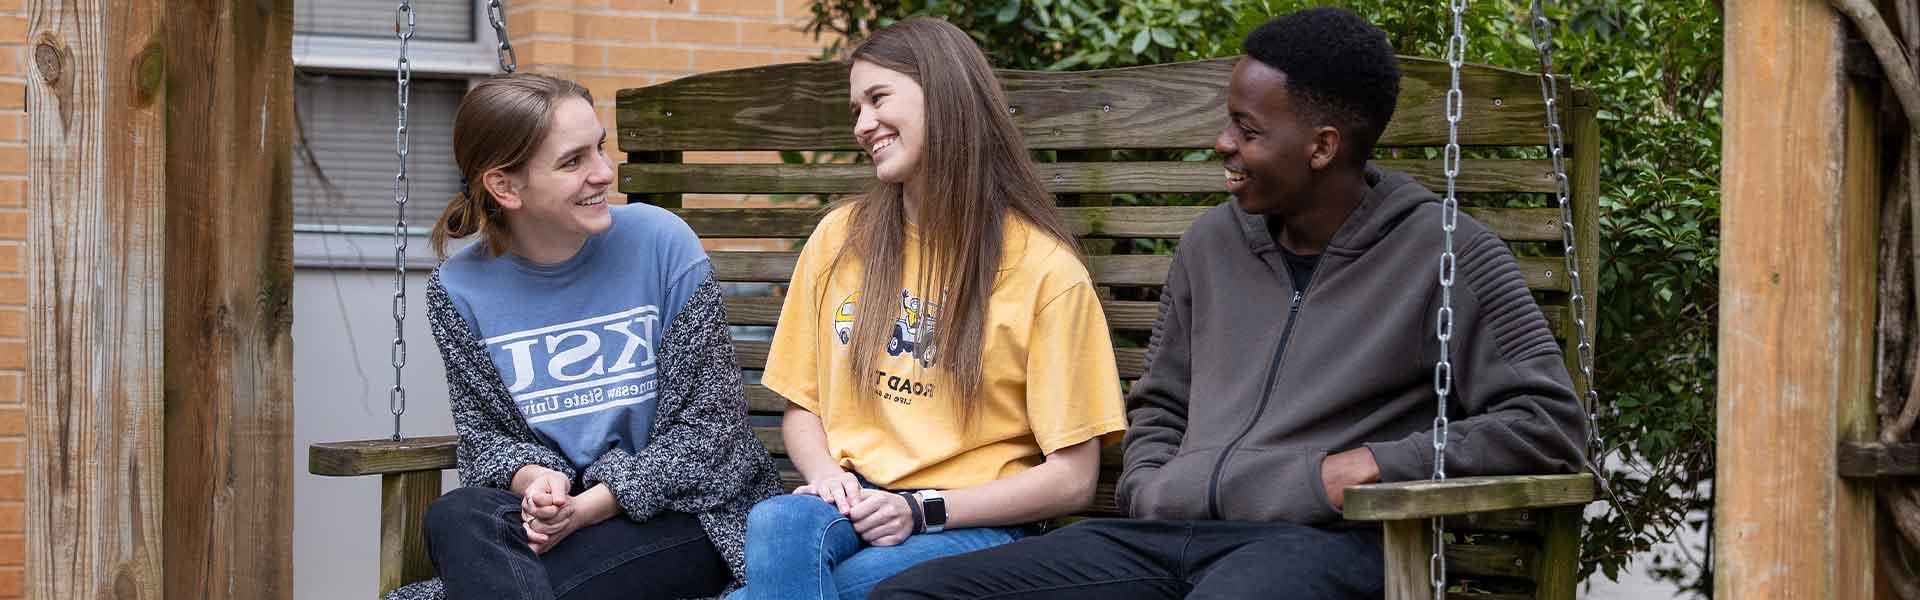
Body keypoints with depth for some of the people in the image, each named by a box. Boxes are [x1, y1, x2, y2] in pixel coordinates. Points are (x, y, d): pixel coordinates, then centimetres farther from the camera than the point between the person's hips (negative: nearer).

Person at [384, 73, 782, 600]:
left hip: (686, 508, -4)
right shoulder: (458, 291, 1)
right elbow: (484, 432, 7)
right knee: (454, 519, -30)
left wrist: (592, 505, -18)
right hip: (558, 510, 4)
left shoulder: (662, 243, -7)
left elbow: (708, 418, -6)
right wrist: (535, 478, -18)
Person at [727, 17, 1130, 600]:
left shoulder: (1044, 268, -2)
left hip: (975, 522, -4)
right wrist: (826, 475, -4)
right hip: (855, 506, 4)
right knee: (773, 524, -35)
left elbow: (1072, 478, -3)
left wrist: (924, 508, -13)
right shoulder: (839, 240, 11)